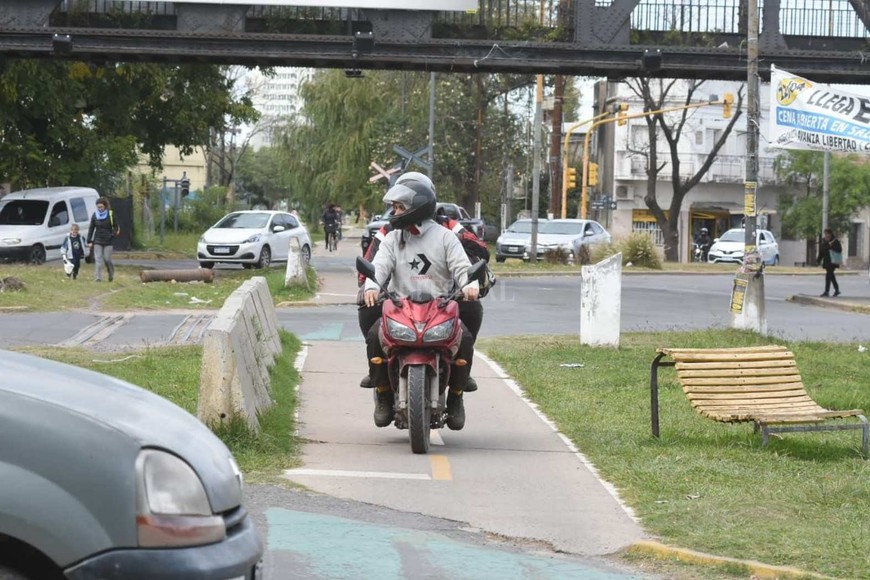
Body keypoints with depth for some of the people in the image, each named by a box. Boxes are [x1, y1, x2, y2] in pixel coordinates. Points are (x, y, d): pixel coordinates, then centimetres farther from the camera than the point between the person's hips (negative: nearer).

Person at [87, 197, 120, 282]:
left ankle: (111, 274, 26)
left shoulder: (110, 214, -4)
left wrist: (113, 235, -14)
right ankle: (98, 277, -7)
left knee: (107, 259, 0)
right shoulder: (95, 215, 3)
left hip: (108, 241, -2)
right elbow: (91, 228, 8)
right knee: (98, 259, -6)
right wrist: (89, 241, 3)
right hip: (97, 241, 2)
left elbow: (115, 226, 3)